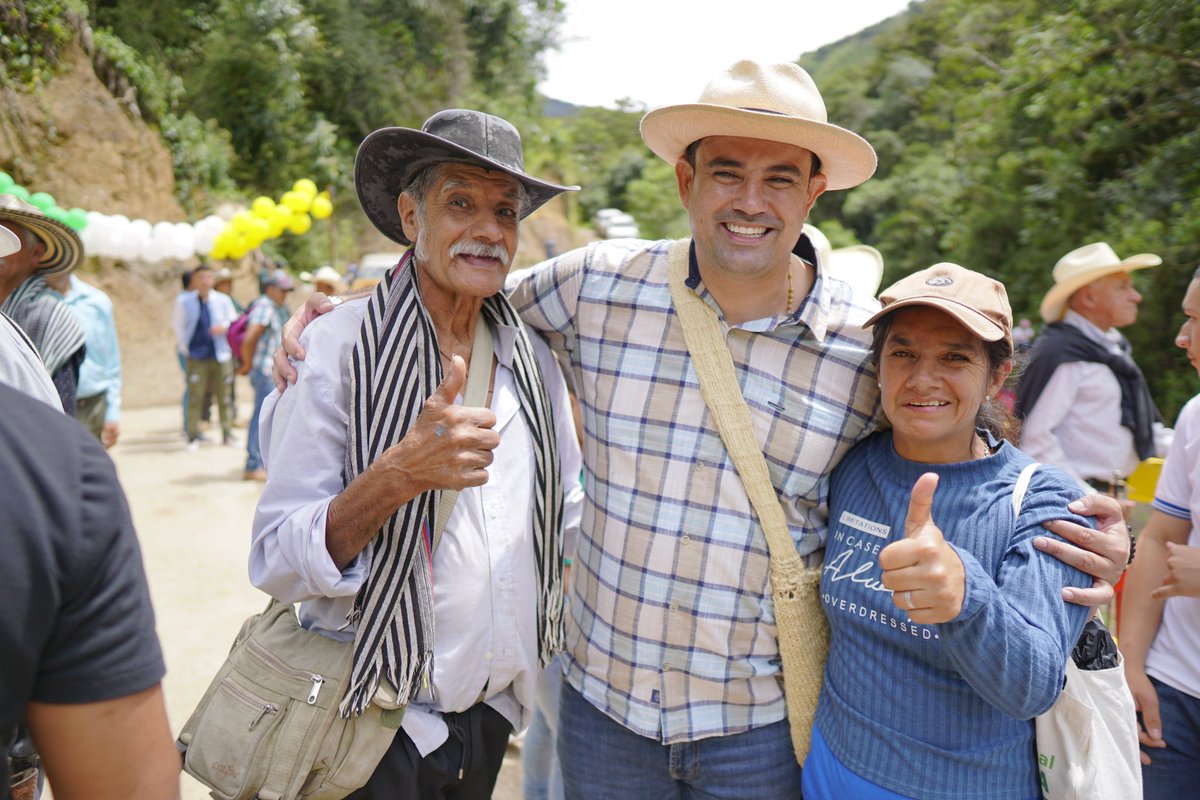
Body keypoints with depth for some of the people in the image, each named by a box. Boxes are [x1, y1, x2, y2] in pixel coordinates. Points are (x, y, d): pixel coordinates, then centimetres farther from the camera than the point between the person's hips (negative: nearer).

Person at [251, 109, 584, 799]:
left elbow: (567, 516, 13)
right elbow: (278, 563, -17)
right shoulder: (340, 346, -14)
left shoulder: (533, 356, 1)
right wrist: (400, 472, -30)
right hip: (374, 724, -5)